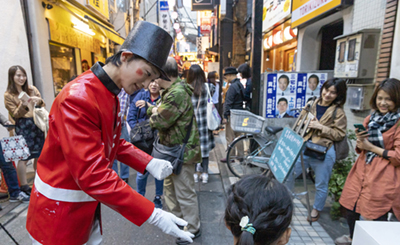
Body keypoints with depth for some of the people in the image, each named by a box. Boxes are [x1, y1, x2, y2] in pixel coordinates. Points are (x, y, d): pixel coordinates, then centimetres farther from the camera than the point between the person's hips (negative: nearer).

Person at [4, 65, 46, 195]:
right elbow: (15, 114, -2)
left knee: (39, 155, 10)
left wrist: (39, 101, -11)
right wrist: (24, 105, -20)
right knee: (24, 157, -4)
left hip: (37, 124, 4)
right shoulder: (8, 95, 1)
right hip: (23, 127, -3)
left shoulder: (32, 89, 10)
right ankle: (24, 186, 9)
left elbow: (42, 106, 11)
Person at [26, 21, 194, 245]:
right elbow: (92, 174, -32)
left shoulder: (111, 96, 2)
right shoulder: (77, 98, -28)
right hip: (59, 213, -7)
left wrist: (148, 163, -8)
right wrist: (152, 215, -32)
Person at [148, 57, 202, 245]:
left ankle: (192, 229, 24)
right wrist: (153, 109, -3)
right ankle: (176, 218, 44)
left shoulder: (178, 93, -25)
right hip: (171, 149, 11)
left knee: (184, 193, 4)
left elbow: (161, 121, -25)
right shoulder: (170, 91, 11)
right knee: (170, 188, 24)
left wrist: (154, 115, -5)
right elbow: (158, 109, 17)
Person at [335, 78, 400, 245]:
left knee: (377, 216, 3)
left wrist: (371, 147, -13)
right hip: (362, 171, 6)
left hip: (383, 177, -6)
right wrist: (360, 142, -6)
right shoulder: (371, 119, 9)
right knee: (350, 207, 16)